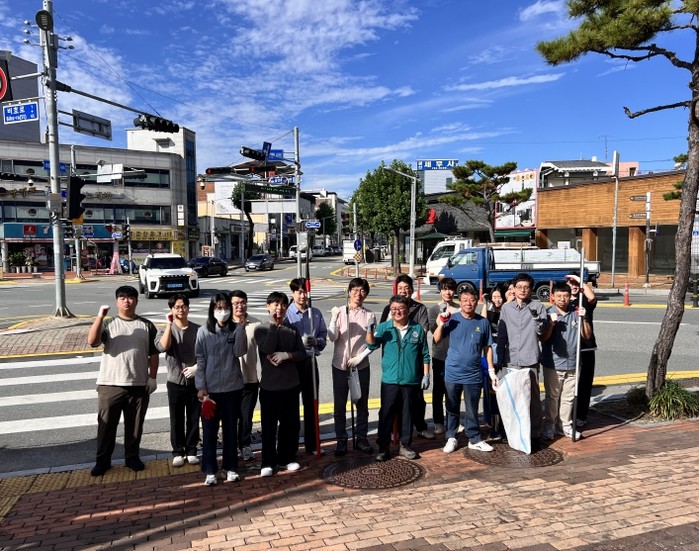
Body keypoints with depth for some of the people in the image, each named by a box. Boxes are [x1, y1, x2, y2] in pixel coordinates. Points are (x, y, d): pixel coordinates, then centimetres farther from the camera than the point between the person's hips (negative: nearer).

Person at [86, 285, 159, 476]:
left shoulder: (147, 326, 5)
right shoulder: (108, 323, 2)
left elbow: (153, 354, 6)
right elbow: (92, 342, -16)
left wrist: (152, 378, 0)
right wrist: (100, 316, -22)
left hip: (139, 385, 1)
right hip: (110, 384, -1)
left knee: (135, 425, 11)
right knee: (106, 424, 7)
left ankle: (132, 457, 27)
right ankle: (103, 460, 22)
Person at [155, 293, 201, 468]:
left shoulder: (198, 330, -1)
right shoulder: (166, 329, -1)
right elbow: (163, 347, -22)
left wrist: (196, 367, -13)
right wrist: (169, 324, -19)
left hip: (195, 381, 0)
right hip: (175, 382, 0)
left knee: (193, 419, 9)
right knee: (177, 420, 9)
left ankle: (191, 451, 23)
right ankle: (178, 452, 23)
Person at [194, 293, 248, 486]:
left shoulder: (236, 329, 0)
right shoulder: (204, 331, -2)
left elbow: (240, 352, -15)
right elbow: (200, 360, -2)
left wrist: (240, 328, -22)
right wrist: (201, 386, -7)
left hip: (233, 388, 1)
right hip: (210, 388, -1)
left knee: (230, 429, 11)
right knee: (209, 430, 7)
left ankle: (230, 467, 24)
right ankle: (210, 470, 18)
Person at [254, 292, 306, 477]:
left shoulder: (293, 330, 6)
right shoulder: (261, 329, -4)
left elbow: (302, 353, 1)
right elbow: (267, 348, -22)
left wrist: (286, 355, -17)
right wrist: (274, 324, -22)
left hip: (290, 385, 3)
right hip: (269, 385, -3)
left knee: (290, 424, 11)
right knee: (269, 425, 6)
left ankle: (286, 458, 27)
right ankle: (268, 462, 19)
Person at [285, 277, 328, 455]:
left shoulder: (316, 313, 4)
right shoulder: (286, 314, -8)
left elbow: (324, 336, 8)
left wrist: (317, 342, -13)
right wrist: (300, 342, -21)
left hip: (310, 361, 4)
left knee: (311, 403, 12)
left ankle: (312, 444, 26)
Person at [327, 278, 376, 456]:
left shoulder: (369, 316, -2)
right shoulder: (339, 312, -3)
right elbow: (332, 337, -11)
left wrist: (359, 357, -9)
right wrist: (334, 319, -24)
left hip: (361, 366, 1)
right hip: (340, 365, 0)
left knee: (362, 404, 11)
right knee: (339, 405, 7)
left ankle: (362, 437, 26)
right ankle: (341, 440, 20)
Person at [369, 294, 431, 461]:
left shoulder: (418, 329, 3)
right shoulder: (383, 327, 1)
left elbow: (425, 355, 7)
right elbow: (372, 345, -13)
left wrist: (426, 375, 3)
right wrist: (370, 329, -29)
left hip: (411, 381, 1)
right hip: (389, 381, -1)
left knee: (408, 414, 11)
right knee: (386, 414, 4)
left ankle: (405, 445, 26)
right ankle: (383, 447, 15)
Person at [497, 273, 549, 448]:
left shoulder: (538, 306, 1)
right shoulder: (506, 308, 7)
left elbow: (541, 331, -9)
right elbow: (501, 336, 9)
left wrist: (536, 317, -28)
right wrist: (499, 360, 6)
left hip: (530, 361, -2)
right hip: (511, 361, 2)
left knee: (533, 398, 3)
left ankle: (535, 434, 14)